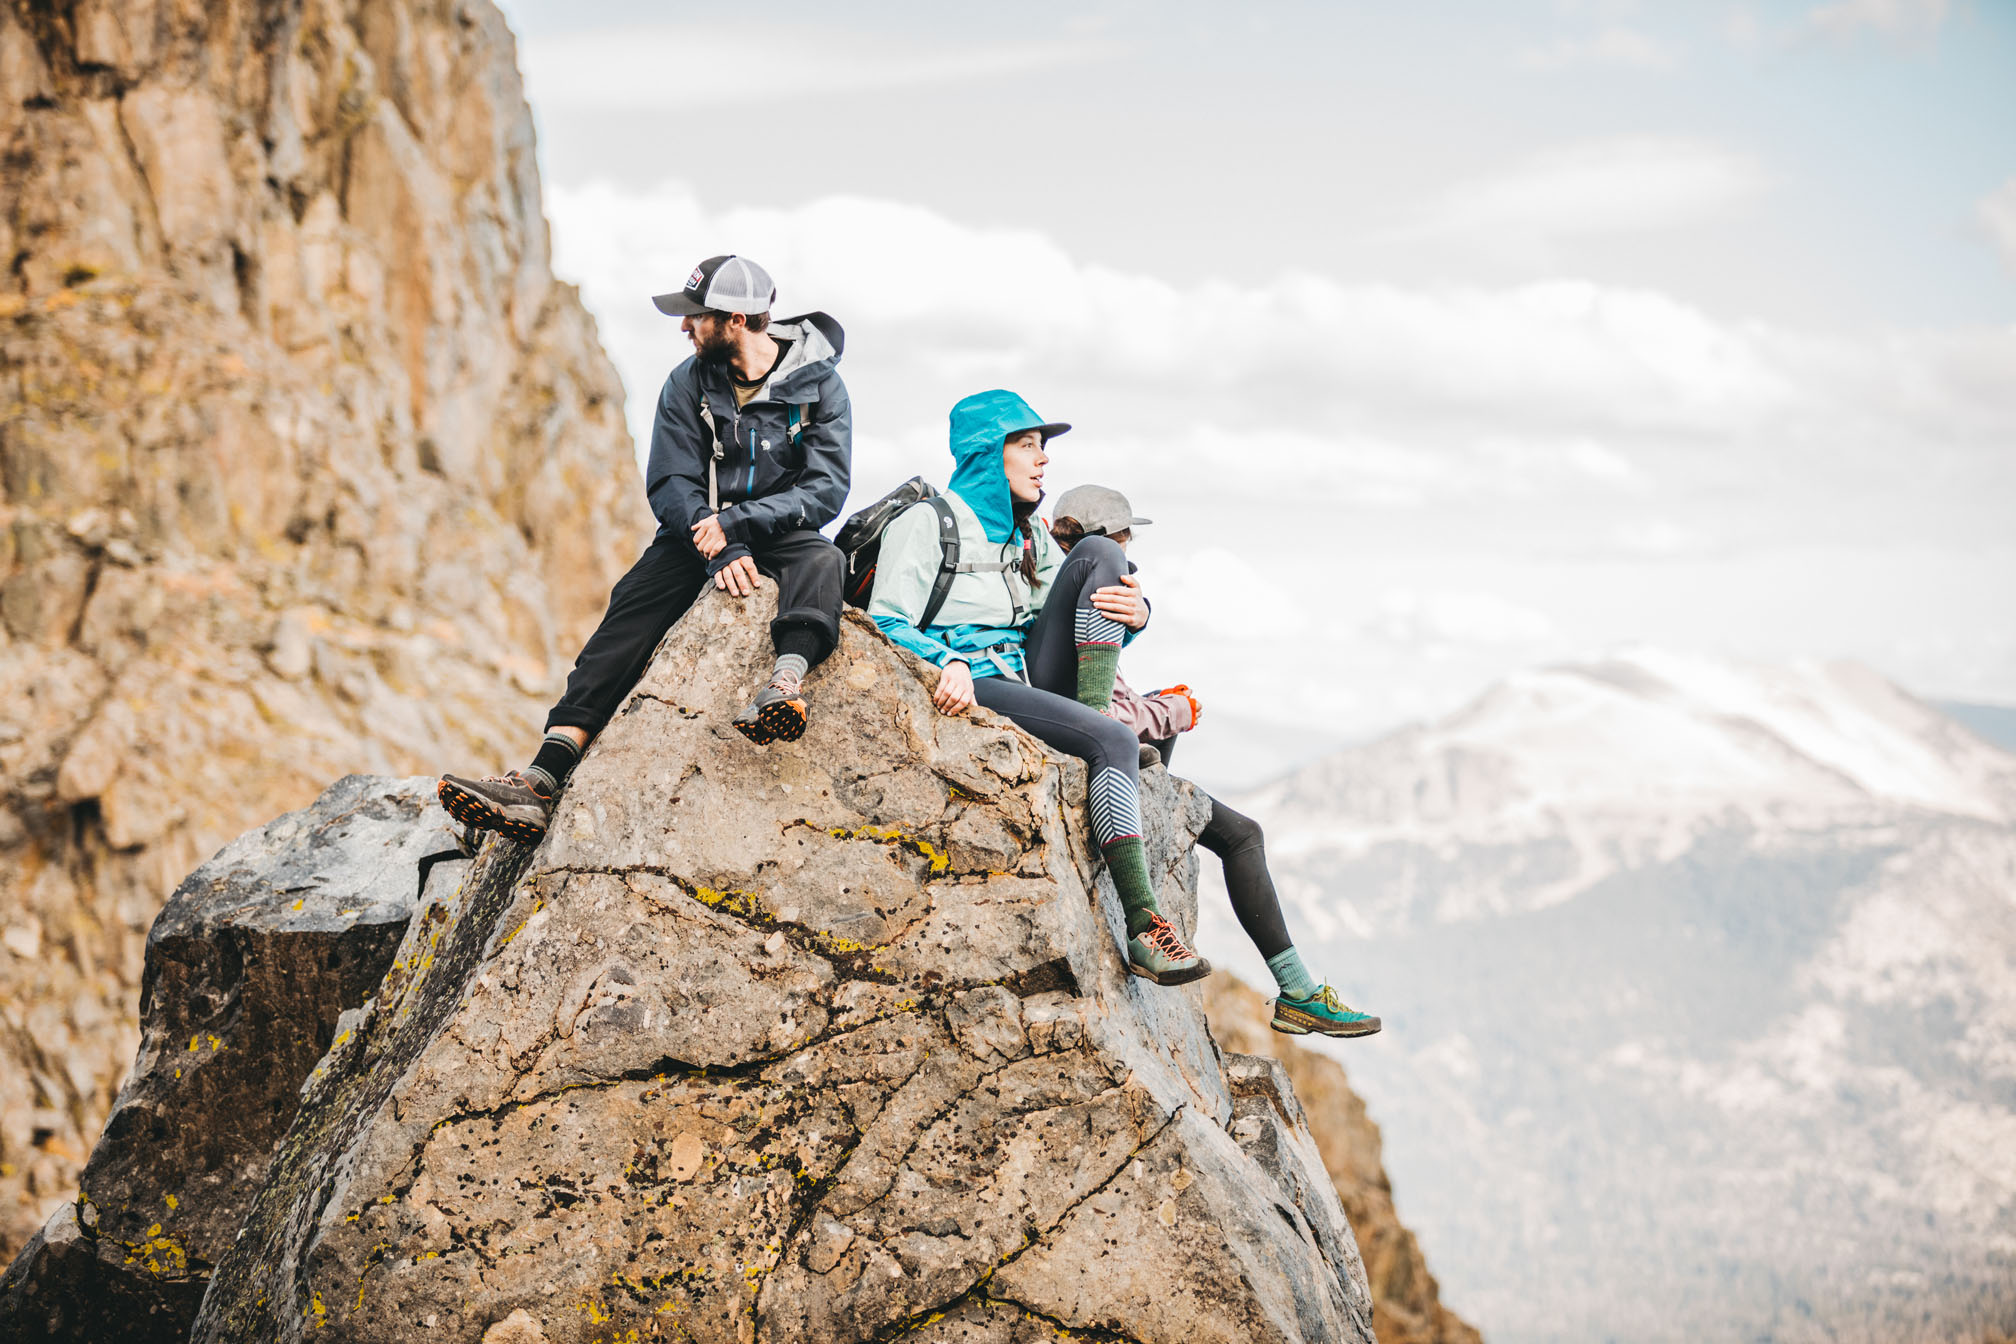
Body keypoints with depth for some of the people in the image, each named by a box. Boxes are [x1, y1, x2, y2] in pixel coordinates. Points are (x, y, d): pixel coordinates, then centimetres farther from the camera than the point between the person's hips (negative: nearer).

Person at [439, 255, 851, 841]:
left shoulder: (820, 385, -6)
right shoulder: (688, 384, 2)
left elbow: (826, 490, -13)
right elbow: (670, 484, -5)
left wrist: (736, 522, -26)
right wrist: (716, 547, -24)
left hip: (781, 534, -1)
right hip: (702, 534, 2)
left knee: (822, 561, -37)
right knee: (631, 606, -26)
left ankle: (787, 681, -67)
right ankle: (545, 776, -41)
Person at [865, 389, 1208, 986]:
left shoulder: (1031, 537, 22)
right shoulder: (926, 523, 0)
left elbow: (1087, 618, 18)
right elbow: (886, 626, -10)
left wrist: (1134, 613, -7)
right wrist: (949, 663, -30)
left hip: (1034, 677, 7)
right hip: (972, 690, -7)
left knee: (1098, 554, -8)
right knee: (1114, 741, -31)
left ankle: (1093, 714, -20)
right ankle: (1143, 926, -38)